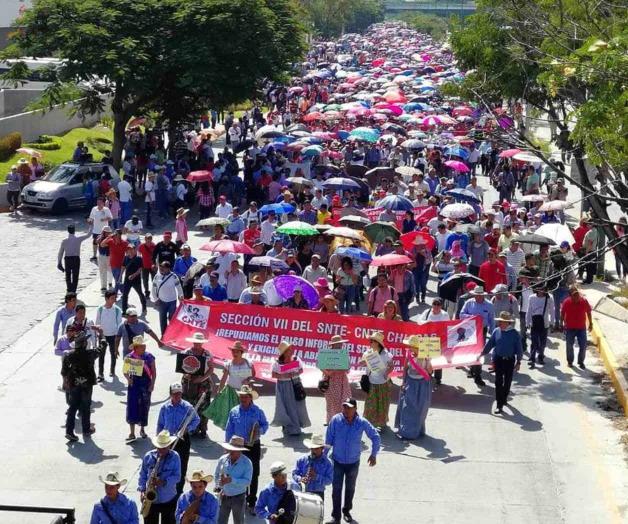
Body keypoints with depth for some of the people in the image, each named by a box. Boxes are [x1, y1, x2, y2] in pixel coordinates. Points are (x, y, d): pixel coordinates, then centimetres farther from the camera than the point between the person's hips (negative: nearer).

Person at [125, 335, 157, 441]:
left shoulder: (149, 356, -1)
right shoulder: (130, 357, -4)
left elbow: (154, 372, 4)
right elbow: (125, 371, 2)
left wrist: (152, 384, -3)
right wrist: (128, 378, -17)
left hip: (146, 385, 1)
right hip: (134, 384, -1)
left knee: (144, 407, 8)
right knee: (132, 407, -5)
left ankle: (142, 429, 28)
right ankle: (132, 433, 0)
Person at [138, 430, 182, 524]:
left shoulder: (175, 457, -8)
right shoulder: (148, 456, -3)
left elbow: (177, 476, -11)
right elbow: (143, 474, 7)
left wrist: (164, 481, -27)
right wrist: (142, 490, -6)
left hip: (169, 500, -1)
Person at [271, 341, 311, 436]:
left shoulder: (296, 360, 0)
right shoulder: (277, 363, -9)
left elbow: (301, 370, 8)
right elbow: (274, 375, -6)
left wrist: (295, 374, -13)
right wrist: (283, 376, -21)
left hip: (295, 384, 3)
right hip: (283, 386, -3)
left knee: (297, 405, 5)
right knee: (288, 407, -4)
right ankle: (291, 429, 2)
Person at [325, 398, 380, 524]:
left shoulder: (362, 423, -15)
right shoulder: (336, 420, -17)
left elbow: (375, 437, 0)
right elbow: (328, 439, -7)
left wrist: (374, 454, 3)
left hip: (353, 462, 1)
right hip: (337, 461, -1)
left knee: (350, 488, 18)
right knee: (336, 489, -2)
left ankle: (347, 510, 38)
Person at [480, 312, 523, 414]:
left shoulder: (514, 333, -8)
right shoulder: (496, 331, -3)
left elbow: (519, 348, -1)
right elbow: (489, 344, 7)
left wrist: (518, 362, 0)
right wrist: (482, 354, 12)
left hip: (509, 360, -1)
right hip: (498, 359, 1)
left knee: (507, 381, 12)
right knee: (498, 382, -3)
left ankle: (504, 398, 36)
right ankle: (499, 405, -2)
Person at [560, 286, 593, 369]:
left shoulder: (584, 301, -10)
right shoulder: (566, 302, -13)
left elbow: (588, 312, 4)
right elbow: (562, 314, -1)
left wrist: (590, 323, 8)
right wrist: (562, 324, 1)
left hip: (581, 328, 1)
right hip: (569, 328, -1)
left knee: (583, 346, 1)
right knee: (569, 346, 11)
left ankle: (581, 362, 18)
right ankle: (570, 361, 29)